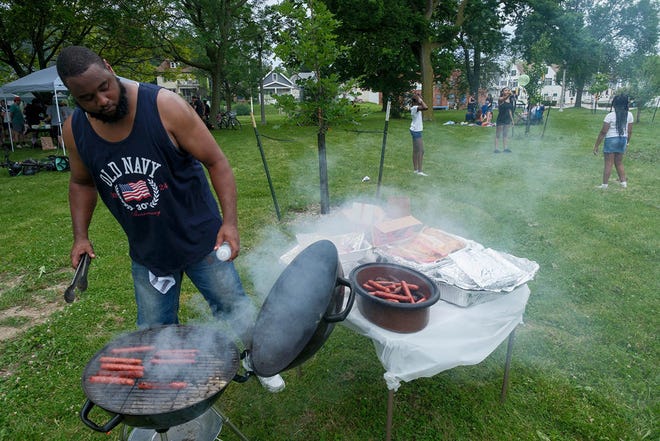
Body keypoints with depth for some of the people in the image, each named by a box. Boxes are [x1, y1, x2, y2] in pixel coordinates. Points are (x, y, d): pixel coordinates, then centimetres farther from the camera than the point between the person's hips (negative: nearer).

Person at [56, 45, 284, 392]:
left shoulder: (165, 106, -20)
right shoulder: (75, 131, -6)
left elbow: (216, 162, -15)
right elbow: (81, 183, 13)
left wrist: (230, 221, -22)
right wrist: (80, 235, 1)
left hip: (201, 239, -3)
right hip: (147, 253, 4)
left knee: (238, 316, 8)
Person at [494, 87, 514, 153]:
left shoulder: (510, 100, 8)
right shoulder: (500, 99, -10)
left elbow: (509, 110, 14)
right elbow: (504, 98, -35)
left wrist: (512, 119, 13)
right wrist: (509, 94, -52)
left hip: (507, 118, 6)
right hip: (500, 119, -6)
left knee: (505, 134, 11)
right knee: (498, 134, -1)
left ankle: (505, 148, 16)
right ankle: (496, 148, 3)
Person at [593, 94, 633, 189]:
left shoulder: (610, 116, -14)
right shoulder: (629, 115, 1)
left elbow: (603, 132, -14)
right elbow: (630, 131, 6)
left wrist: (596, 145, -8)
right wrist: (627, 142, 21)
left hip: (611, 140, -5)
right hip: (623, 140, 5)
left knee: (608, 164, 1)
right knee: (619, 163, 19)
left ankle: (604, 185, 5)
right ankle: (624, 182, 22)